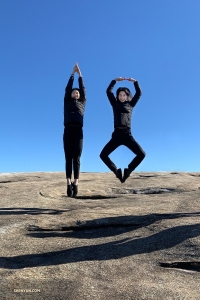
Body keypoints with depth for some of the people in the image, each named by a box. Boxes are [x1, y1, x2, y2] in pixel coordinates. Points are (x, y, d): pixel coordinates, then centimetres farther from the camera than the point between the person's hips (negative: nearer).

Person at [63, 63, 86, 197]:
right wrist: (73, 73, 21)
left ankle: (75, 184, -9)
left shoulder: (82, 103, 21)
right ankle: (69, 184, -8)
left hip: (78, 131, 0)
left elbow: (83, 89, 19)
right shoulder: (67, 103, 21)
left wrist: (80, 74, 22)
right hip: (68, 131, 0)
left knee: (76, 159, -5)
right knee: (68, 158, -5)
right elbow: (67, 88, 19)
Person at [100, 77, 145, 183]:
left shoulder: (130, 104, 15)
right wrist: (115, 80, 9)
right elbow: (108, 91, 13)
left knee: (142, 154, -11)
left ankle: (128, 170, 8)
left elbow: (139, 93, 16)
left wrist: (135, 82, 11)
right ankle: (116, 171, 7)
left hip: (127, 135, 0)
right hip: (116, 134, 0)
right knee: (103, 155, -9)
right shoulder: (115, 104, 15)